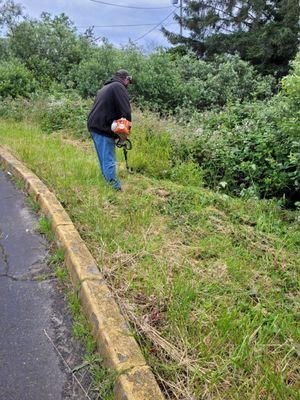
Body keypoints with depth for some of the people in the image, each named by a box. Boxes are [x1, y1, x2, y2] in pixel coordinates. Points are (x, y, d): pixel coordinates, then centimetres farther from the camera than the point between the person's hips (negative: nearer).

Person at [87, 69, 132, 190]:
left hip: (93, 126, 9)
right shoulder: (118, 86, -4)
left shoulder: (105, 88, 25)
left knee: (104, 160, 15)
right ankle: (115, 189, -9)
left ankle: (107, 182, 23)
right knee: (109, 161, -10)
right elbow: (126, 110, -15)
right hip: (104, 129, -9)